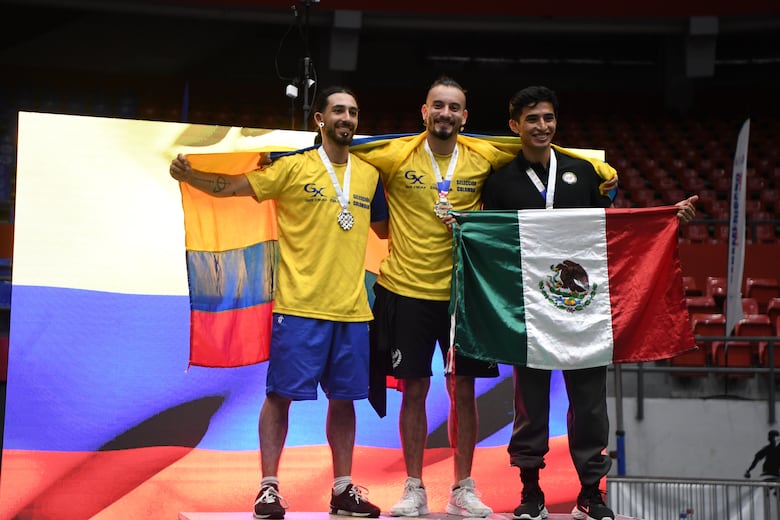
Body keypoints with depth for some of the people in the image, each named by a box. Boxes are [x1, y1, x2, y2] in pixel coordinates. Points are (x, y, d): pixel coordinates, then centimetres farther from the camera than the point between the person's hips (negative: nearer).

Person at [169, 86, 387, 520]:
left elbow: (384, 228, 24)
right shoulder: (294, 167, -3)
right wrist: (189, 176, -23)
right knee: (281, 394, -1)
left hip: (352, 308, 4)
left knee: (344, 397, 10)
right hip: (300, 305, -4)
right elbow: (233, 186, -7)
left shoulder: (370, 173, 10)